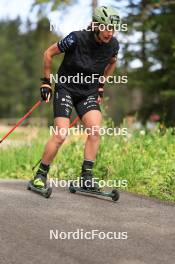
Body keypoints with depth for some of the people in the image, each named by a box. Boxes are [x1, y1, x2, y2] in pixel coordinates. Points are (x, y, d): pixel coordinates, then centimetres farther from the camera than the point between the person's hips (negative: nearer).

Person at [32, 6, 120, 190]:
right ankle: (40, 175, 3)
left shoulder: (113, 45, -8)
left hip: (89, 93, 4)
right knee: (60, 135, -14)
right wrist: (46, 83, -3)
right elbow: (49, 53, -6)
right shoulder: (77, 39, -21)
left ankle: (86, 176, -8)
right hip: (66, 88, -4)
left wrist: (101, 86, 14)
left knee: (95, 130, -18)